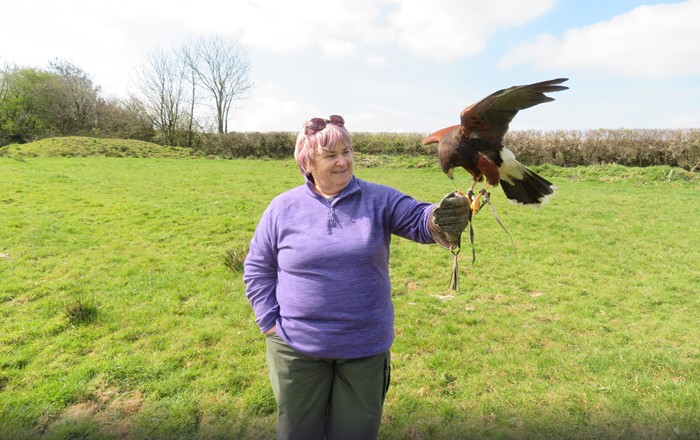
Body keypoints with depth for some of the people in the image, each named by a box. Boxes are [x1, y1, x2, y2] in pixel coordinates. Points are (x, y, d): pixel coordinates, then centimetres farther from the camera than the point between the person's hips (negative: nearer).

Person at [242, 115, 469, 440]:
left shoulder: (379, 199, -4)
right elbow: (257, 269, 3)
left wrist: (442, 218, -39)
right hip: (296, 347, 1)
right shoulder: (283, 208, -3)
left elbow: (420, 220, -16)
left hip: (366, 347, 0)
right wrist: (270, 322, -3)